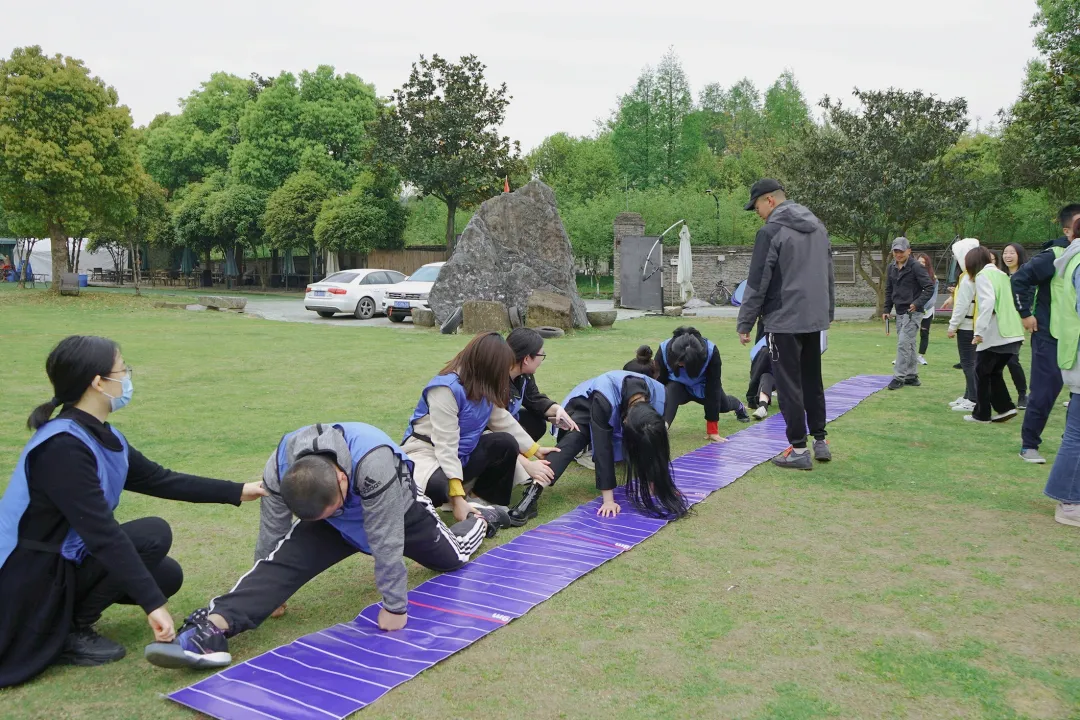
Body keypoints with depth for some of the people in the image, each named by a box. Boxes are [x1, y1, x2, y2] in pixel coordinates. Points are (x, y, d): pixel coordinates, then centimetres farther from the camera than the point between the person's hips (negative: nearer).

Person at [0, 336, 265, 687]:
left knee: (167, 575, 7)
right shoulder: (62, 447, -28)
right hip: (28, 581, -9)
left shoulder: (103, 436, 2)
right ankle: (66, 633, -6)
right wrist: (153, 604, -34)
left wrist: (238, 491, 8)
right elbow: (103, 533, -32)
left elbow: (159, 480, 9)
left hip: (64, 561, 9)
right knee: (153, 535, -19)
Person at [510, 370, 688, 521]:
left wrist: (653, 485, -15)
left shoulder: (659, 396, -31)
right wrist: (608, 499, -40)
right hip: (587, 406, -6)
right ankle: (534, 491, -44)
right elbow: (603, 448, -41)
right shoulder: (604, 398, -44)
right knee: (574, 439, -32)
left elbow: (655, 447, -18)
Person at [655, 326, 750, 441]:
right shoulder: (664, 350, -38)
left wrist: (712, 430, -31)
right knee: (669, 396, -37)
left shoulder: (711, 352, -40)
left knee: (723, 405, 28)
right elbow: (659, 384, -27)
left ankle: (739, 407, 64)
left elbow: (713, 388, -34)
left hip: (702, 386, 1)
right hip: (677, 385, -1)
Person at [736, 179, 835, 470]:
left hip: (784, 321, -8)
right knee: (812, 380, 17)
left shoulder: (771, 231, -13)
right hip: (814, 318, 8)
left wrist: (745, 323, -5)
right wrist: (827, 312, 24)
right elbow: (828, 276, 18)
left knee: (789, 385, -1)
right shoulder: (818, 226, 12)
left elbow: (757, 283, -13)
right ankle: (820, 441, 21)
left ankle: (799, 450, 3)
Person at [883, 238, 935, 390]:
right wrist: (886, 309, 11)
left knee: (903, 344, -11)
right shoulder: (891, 269, 10)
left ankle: (899, 377, -8)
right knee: (908, 345, 13)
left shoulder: (916, 268, -11)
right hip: (900, 312, 7)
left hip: (913, 312, -7)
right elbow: (888, 291, 18)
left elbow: (929, 287, -13)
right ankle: (912, 375, 22)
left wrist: (917, 303, -22)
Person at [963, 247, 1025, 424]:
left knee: (982, 373, 6)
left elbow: (988, 302, -21)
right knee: (994, 372, 18)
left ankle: (982, 414, 11)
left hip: (994, 335, -8)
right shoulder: (1001, 275, 19)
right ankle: (1005, 408, 9)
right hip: (1012, 334, 8)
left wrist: (979, 331, -22)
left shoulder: (983, 275, -7)